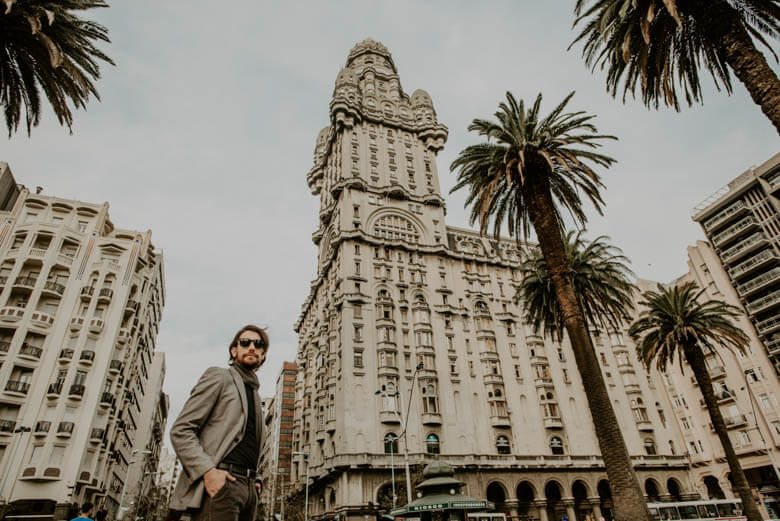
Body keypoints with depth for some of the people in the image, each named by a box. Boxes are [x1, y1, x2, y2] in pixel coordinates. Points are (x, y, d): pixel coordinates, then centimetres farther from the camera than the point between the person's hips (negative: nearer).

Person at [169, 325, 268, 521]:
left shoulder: (254, 394, 24)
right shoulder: (218, 377, 3)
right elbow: (180, 431, -6)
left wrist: (254, 479, 13)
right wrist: (207, 470, -19)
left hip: (247, 488, 7)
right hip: (218, 483, -7)